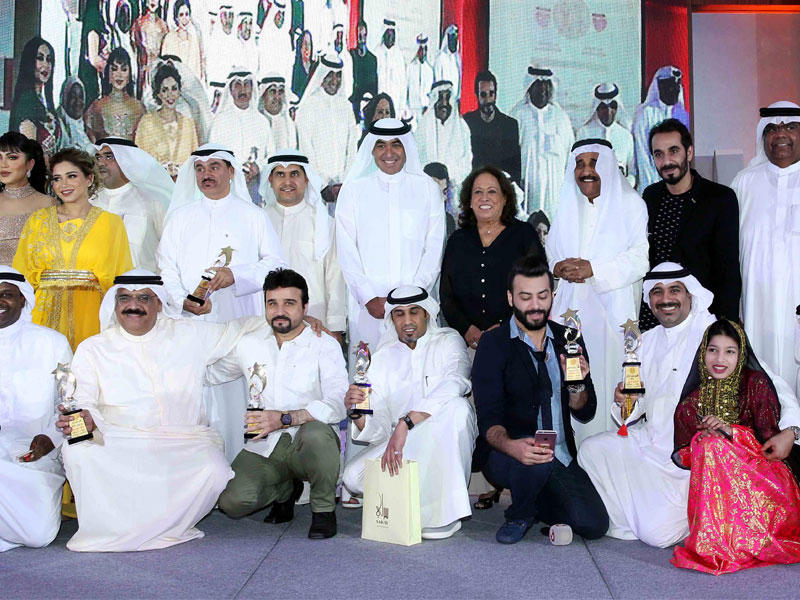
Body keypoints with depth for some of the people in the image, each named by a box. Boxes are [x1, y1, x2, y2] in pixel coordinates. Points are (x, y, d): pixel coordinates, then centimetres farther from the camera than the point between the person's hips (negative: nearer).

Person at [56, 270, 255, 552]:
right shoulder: (93, 349, 10)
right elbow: (84, 402, 0)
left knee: (215, 474, -30)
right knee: (77, 453, -31)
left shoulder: (190, 335, 12)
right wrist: (86, 420, -25)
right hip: (117, 442, 0)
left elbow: (240, 331, 20)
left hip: (184, 442, 1)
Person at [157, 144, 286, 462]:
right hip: (191, 323, 2)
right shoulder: (180, 218, 17)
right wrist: (183, 300, -10)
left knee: (235, 398, -6)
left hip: (240, 325, -1)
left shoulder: (253, 215, 12)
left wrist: (235, 275, -11)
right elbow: (165, 269, 10)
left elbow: (276, 264, 5)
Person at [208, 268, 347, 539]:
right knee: (231, 502, -20)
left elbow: (337, 405, -16)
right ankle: (285, 489, 15)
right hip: (264, 447, 4)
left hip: (308, 446, -3)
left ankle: (324, 508, -8)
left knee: (315, 433, -38)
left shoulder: (324, 346, -2)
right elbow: (209, 373, 25)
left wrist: (286, 418, -26)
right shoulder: (249, 344, 10)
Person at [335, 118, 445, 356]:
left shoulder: (427, 189, 9)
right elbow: (346, 252, 4)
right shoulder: (353, 190, 8)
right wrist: (369, 298, -6)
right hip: (367, 303, 0)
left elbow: (434, 249, 5)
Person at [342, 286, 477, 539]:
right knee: (353, 475, -21)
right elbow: (378, 429, 2)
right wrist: (358, 414, -22)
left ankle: (445, 512, -27)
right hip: (401, 444, 3)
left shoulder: (448, 341, 0)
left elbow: (455, 384, -25)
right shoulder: (383, 357, 9)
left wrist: (405, 423, -34)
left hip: (445, 443, -3)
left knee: (456, 407, -34)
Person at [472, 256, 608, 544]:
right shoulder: (493, 344, -6)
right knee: (536, 461, -37)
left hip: (560, 459, 4)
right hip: (505, 455, -4)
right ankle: (519, 516, -3)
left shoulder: (568, 340, 8)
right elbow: (488, 419, -15)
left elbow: (585, 414, 7)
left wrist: (576, 385, -15)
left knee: (594, 525, -15)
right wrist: (512, 446, -37)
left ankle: (535, 504, 16)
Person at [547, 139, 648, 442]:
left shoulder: (630, 204, 4)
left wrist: (593, 269, -15)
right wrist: (558, 268, -6)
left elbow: (640, 258, -7)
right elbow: (549, 253, 17)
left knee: (610, 379, -8)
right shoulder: (567, 208, 19)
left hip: (612, 311, -4)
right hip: (573, 312, 4)